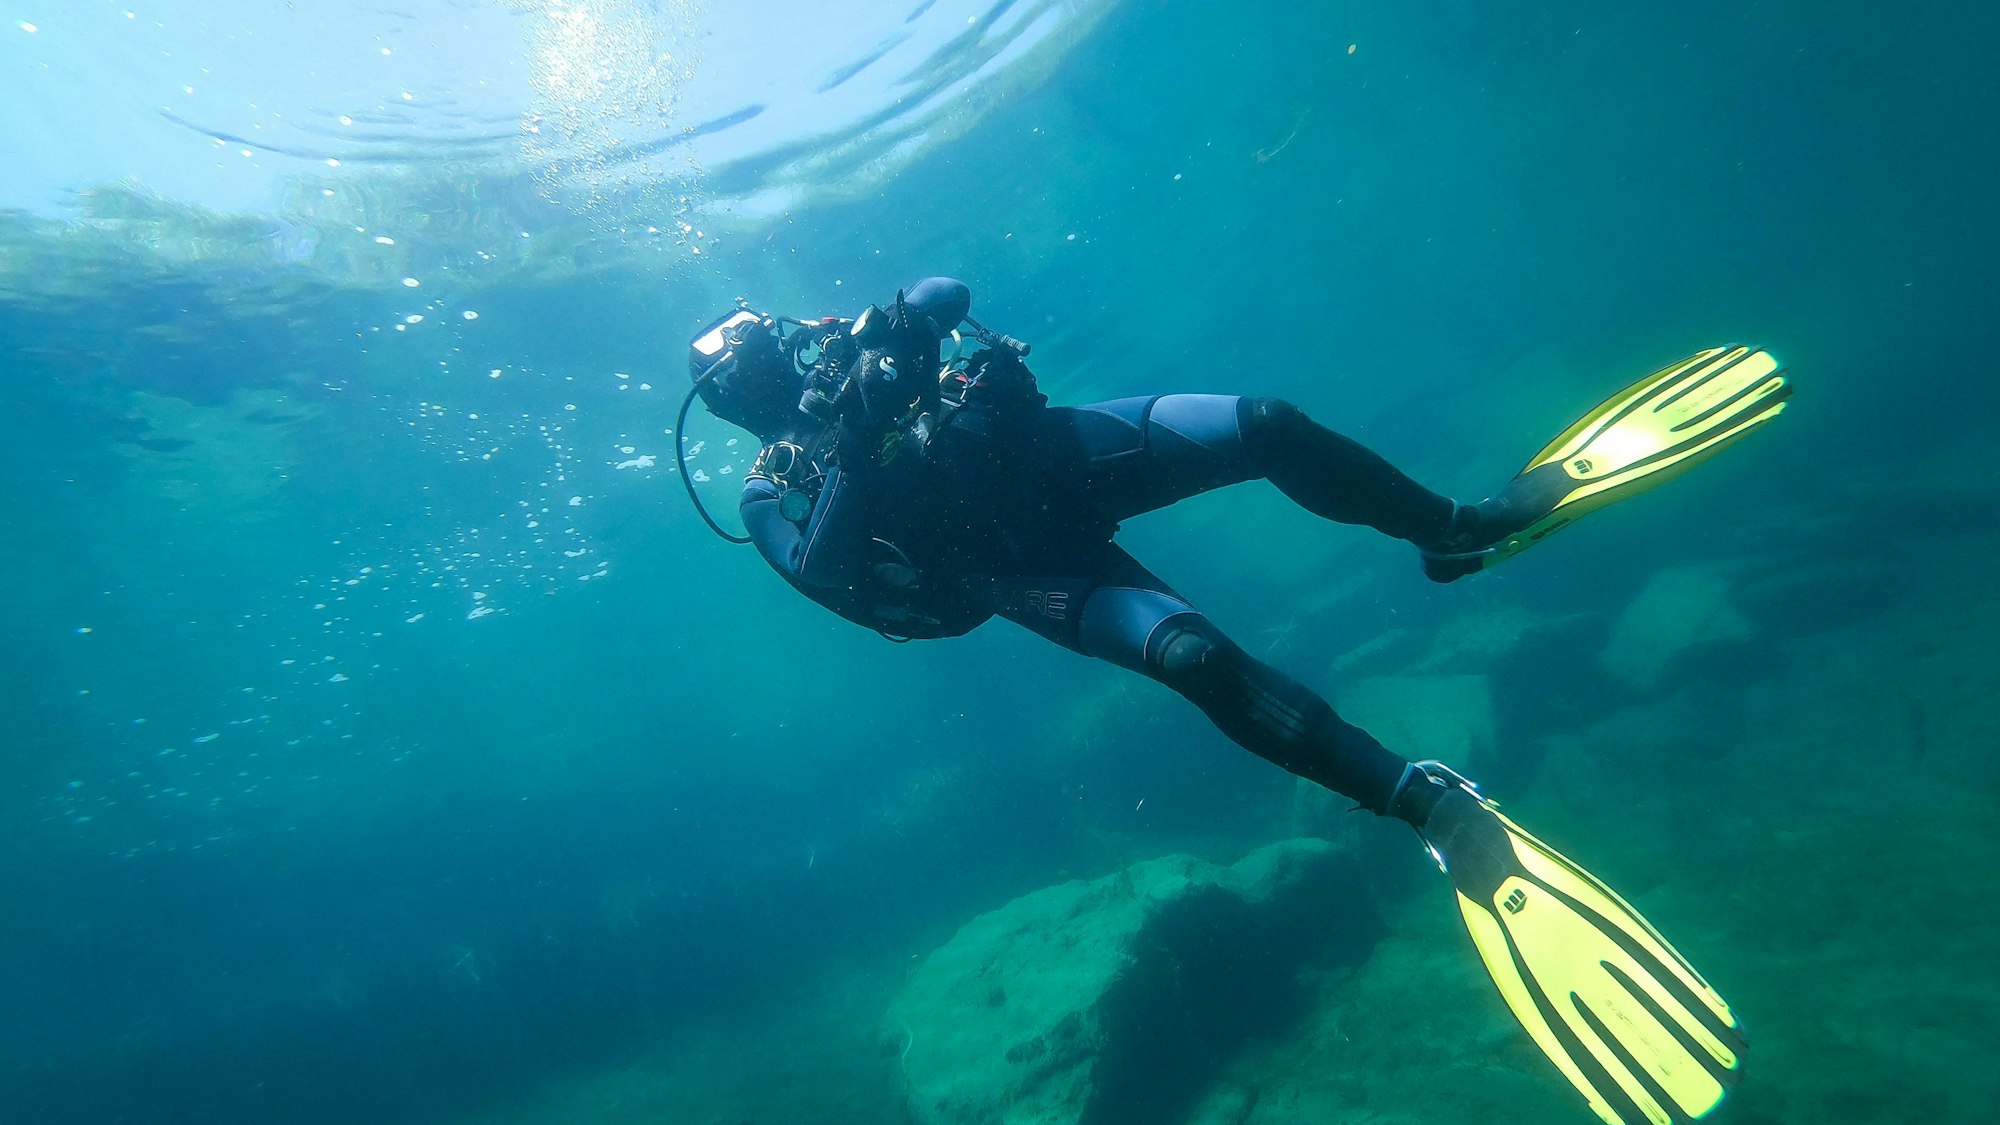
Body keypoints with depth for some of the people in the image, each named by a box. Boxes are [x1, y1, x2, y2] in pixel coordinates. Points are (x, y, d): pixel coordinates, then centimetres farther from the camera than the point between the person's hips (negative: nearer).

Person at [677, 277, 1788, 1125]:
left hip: (1052, 452, 5)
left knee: (1269, 425, -12)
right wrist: (850, 458, -18)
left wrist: (893, 332, -5)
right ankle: (1436, 809, -22)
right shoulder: (774, 491, 7)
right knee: (1192, 654, -29)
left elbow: (946, 293, 12)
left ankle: (1458, 530, 10)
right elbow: (831, 579, -12)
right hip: (1018, 562, -5)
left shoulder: (847, 337, 21)